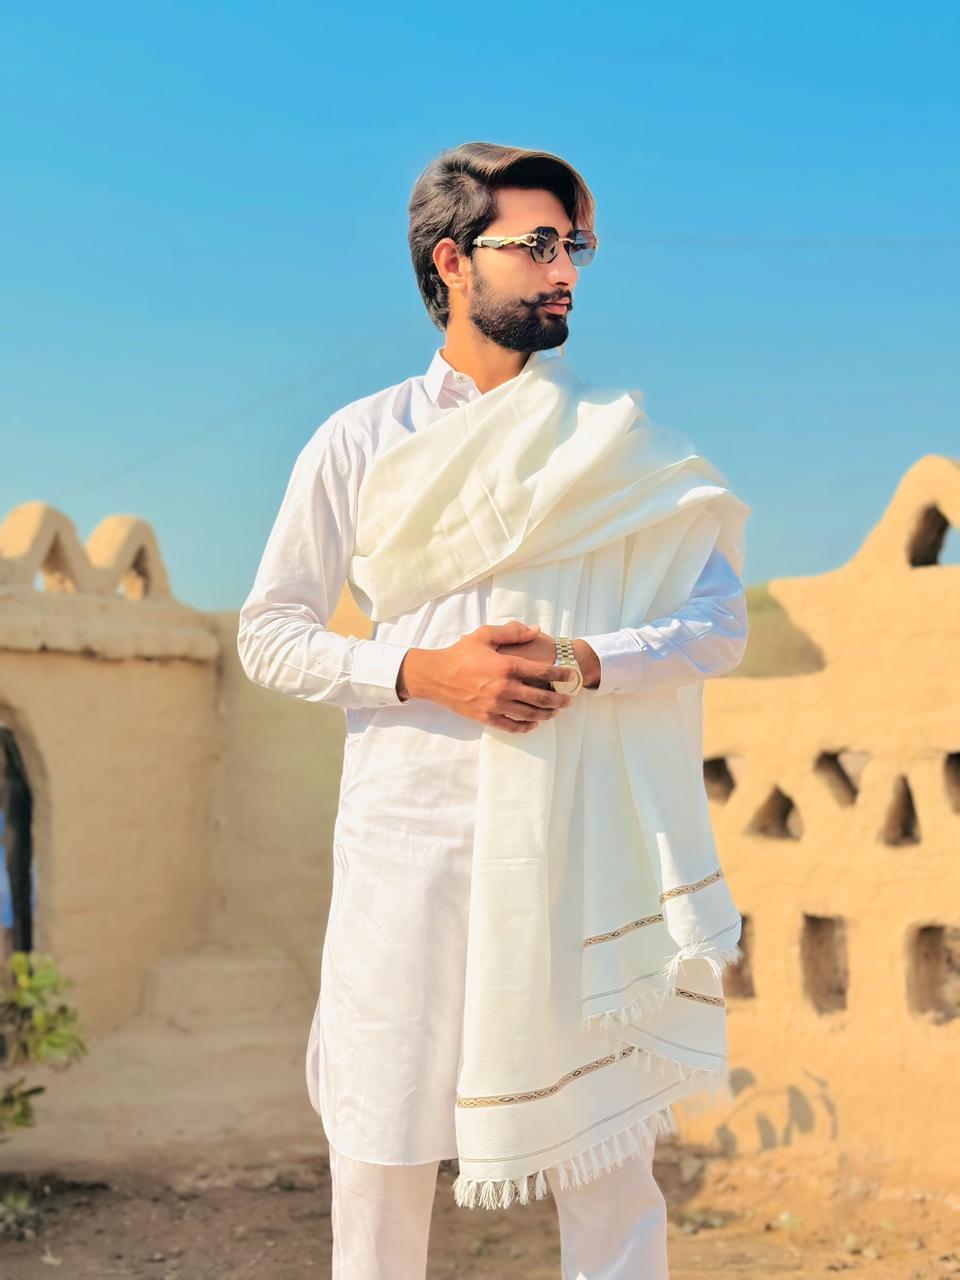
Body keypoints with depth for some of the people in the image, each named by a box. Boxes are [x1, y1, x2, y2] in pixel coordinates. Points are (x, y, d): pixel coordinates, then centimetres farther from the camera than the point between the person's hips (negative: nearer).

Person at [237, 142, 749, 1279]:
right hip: (411, 836, -1)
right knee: (381, 1146, 8)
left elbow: (721, 621, 2)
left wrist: (585, 662, -17)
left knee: (610, 1159, 6)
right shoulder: (360, 441, 4)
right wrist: (425, 673, -12)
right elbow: (268, 634, 4)